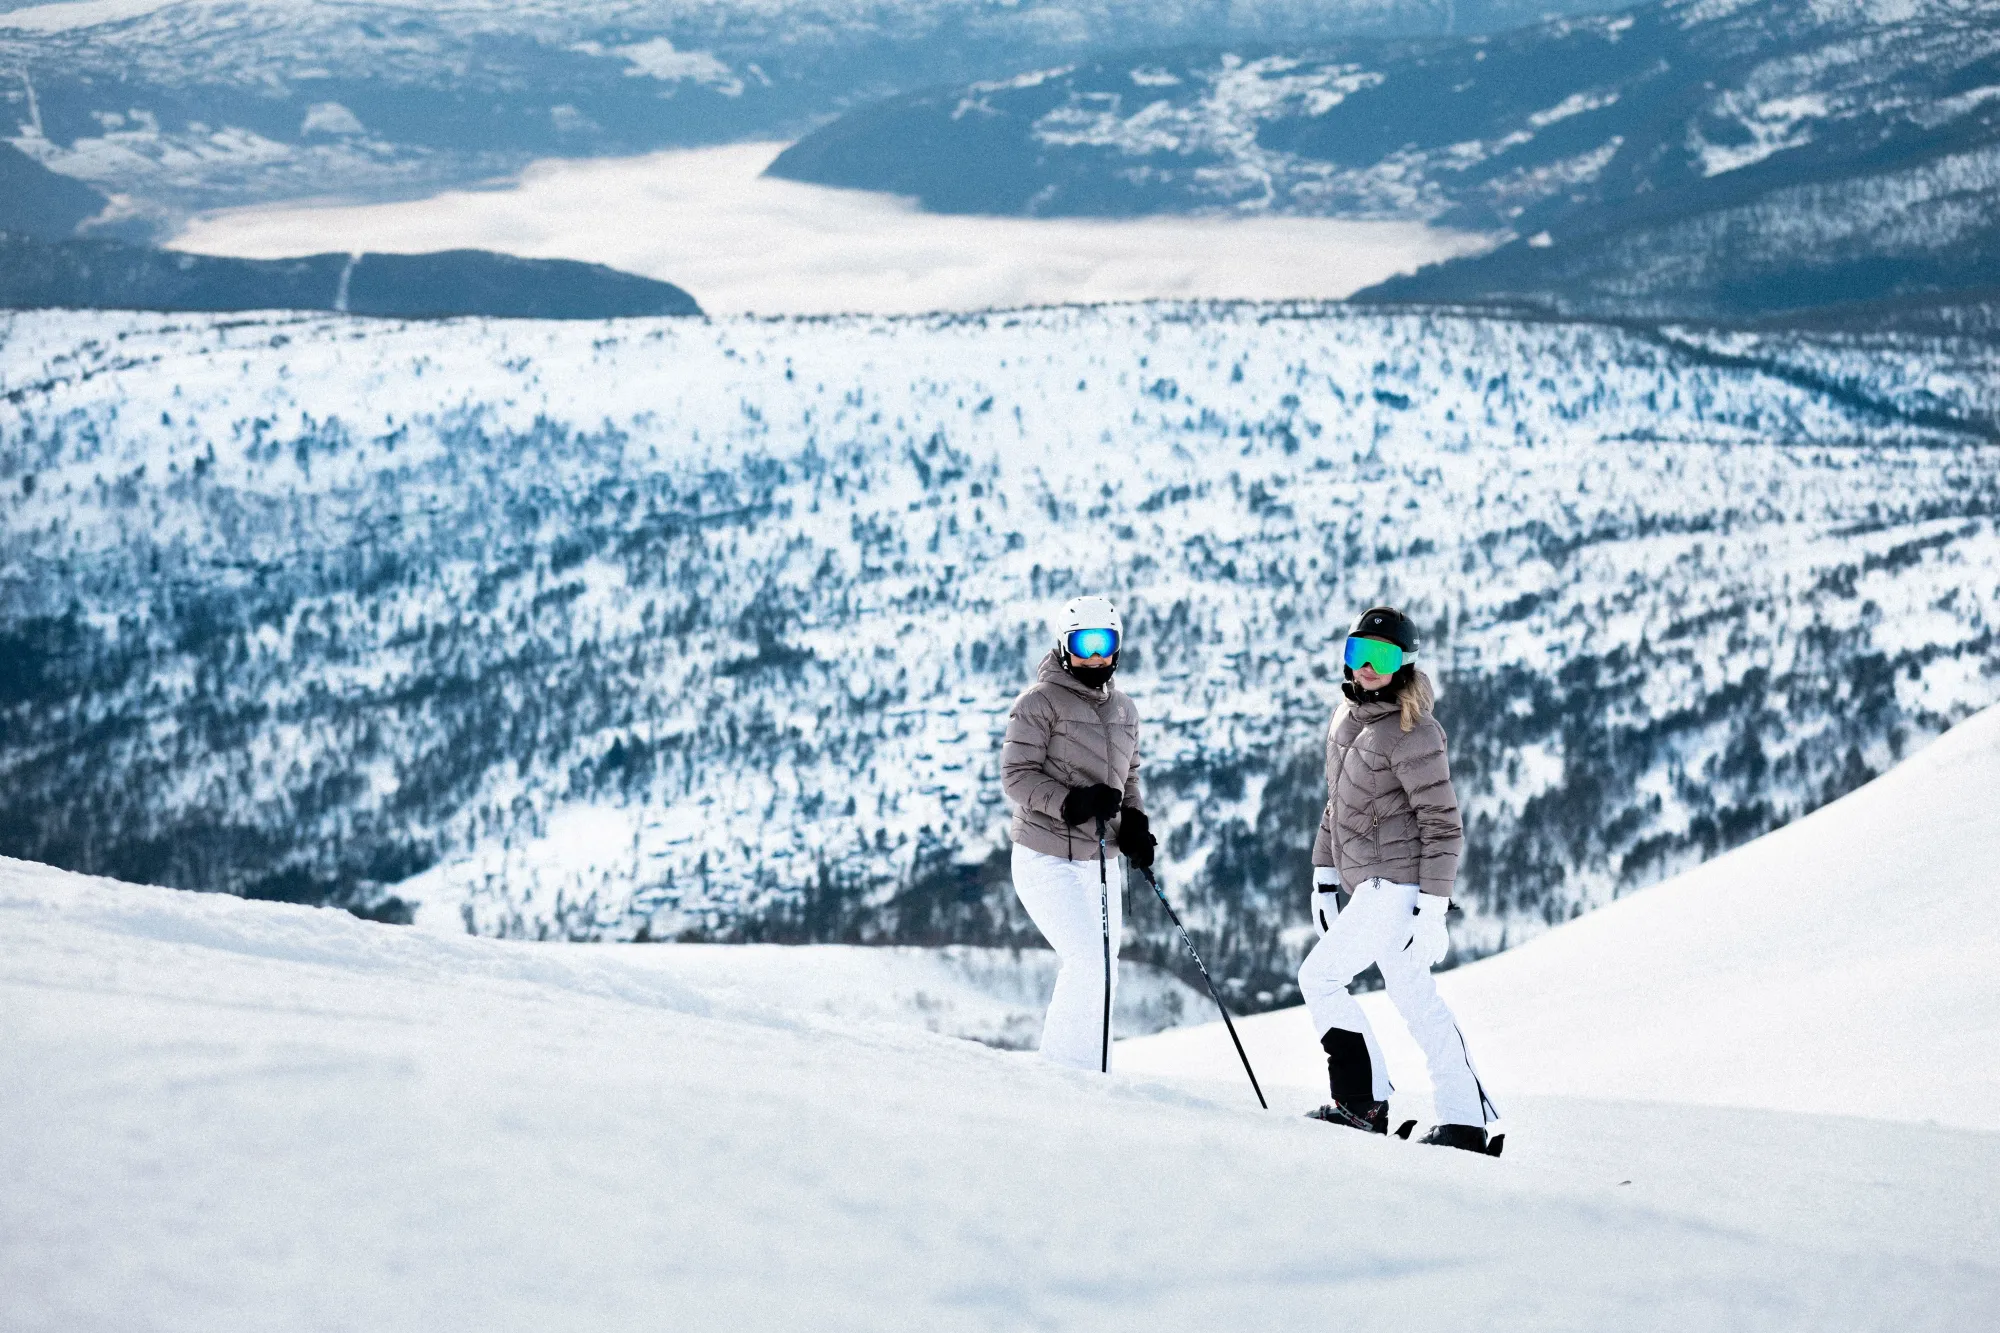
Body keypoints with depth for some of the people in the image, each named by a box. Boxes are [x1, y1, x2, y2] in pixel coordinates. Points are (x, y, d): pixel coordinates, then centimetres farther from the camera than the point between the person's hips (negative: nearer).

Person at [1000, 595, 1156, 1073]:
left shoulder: (1123, 709, 13)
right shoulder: (1040, 701, -9)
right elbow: (1017, 776, -13)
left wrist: (1134, 822, 4)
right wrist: (1073, 802, -27)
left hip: (1096, 861, 8)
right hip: (1047, 858, -8)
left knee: (1102, 975, 12)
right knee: (1089, 962, -19)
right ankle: (1065, 1071, -10)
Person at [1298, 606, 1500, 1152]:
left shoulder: (1411, 733, -15)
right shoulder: (1347, 718, 12)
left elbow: (1443, 824, -15)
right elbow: (1338, 802, 22)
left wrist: (1432, 907, -18)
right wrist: (1323, 875, 19)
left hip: (1396, 884, -9)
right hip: (1371, 885, 9)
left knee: (1320, 976, -8)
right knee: (1416, 998, 10)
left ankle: (1362, 1104, -5)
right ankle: (1465, 1122, 12)